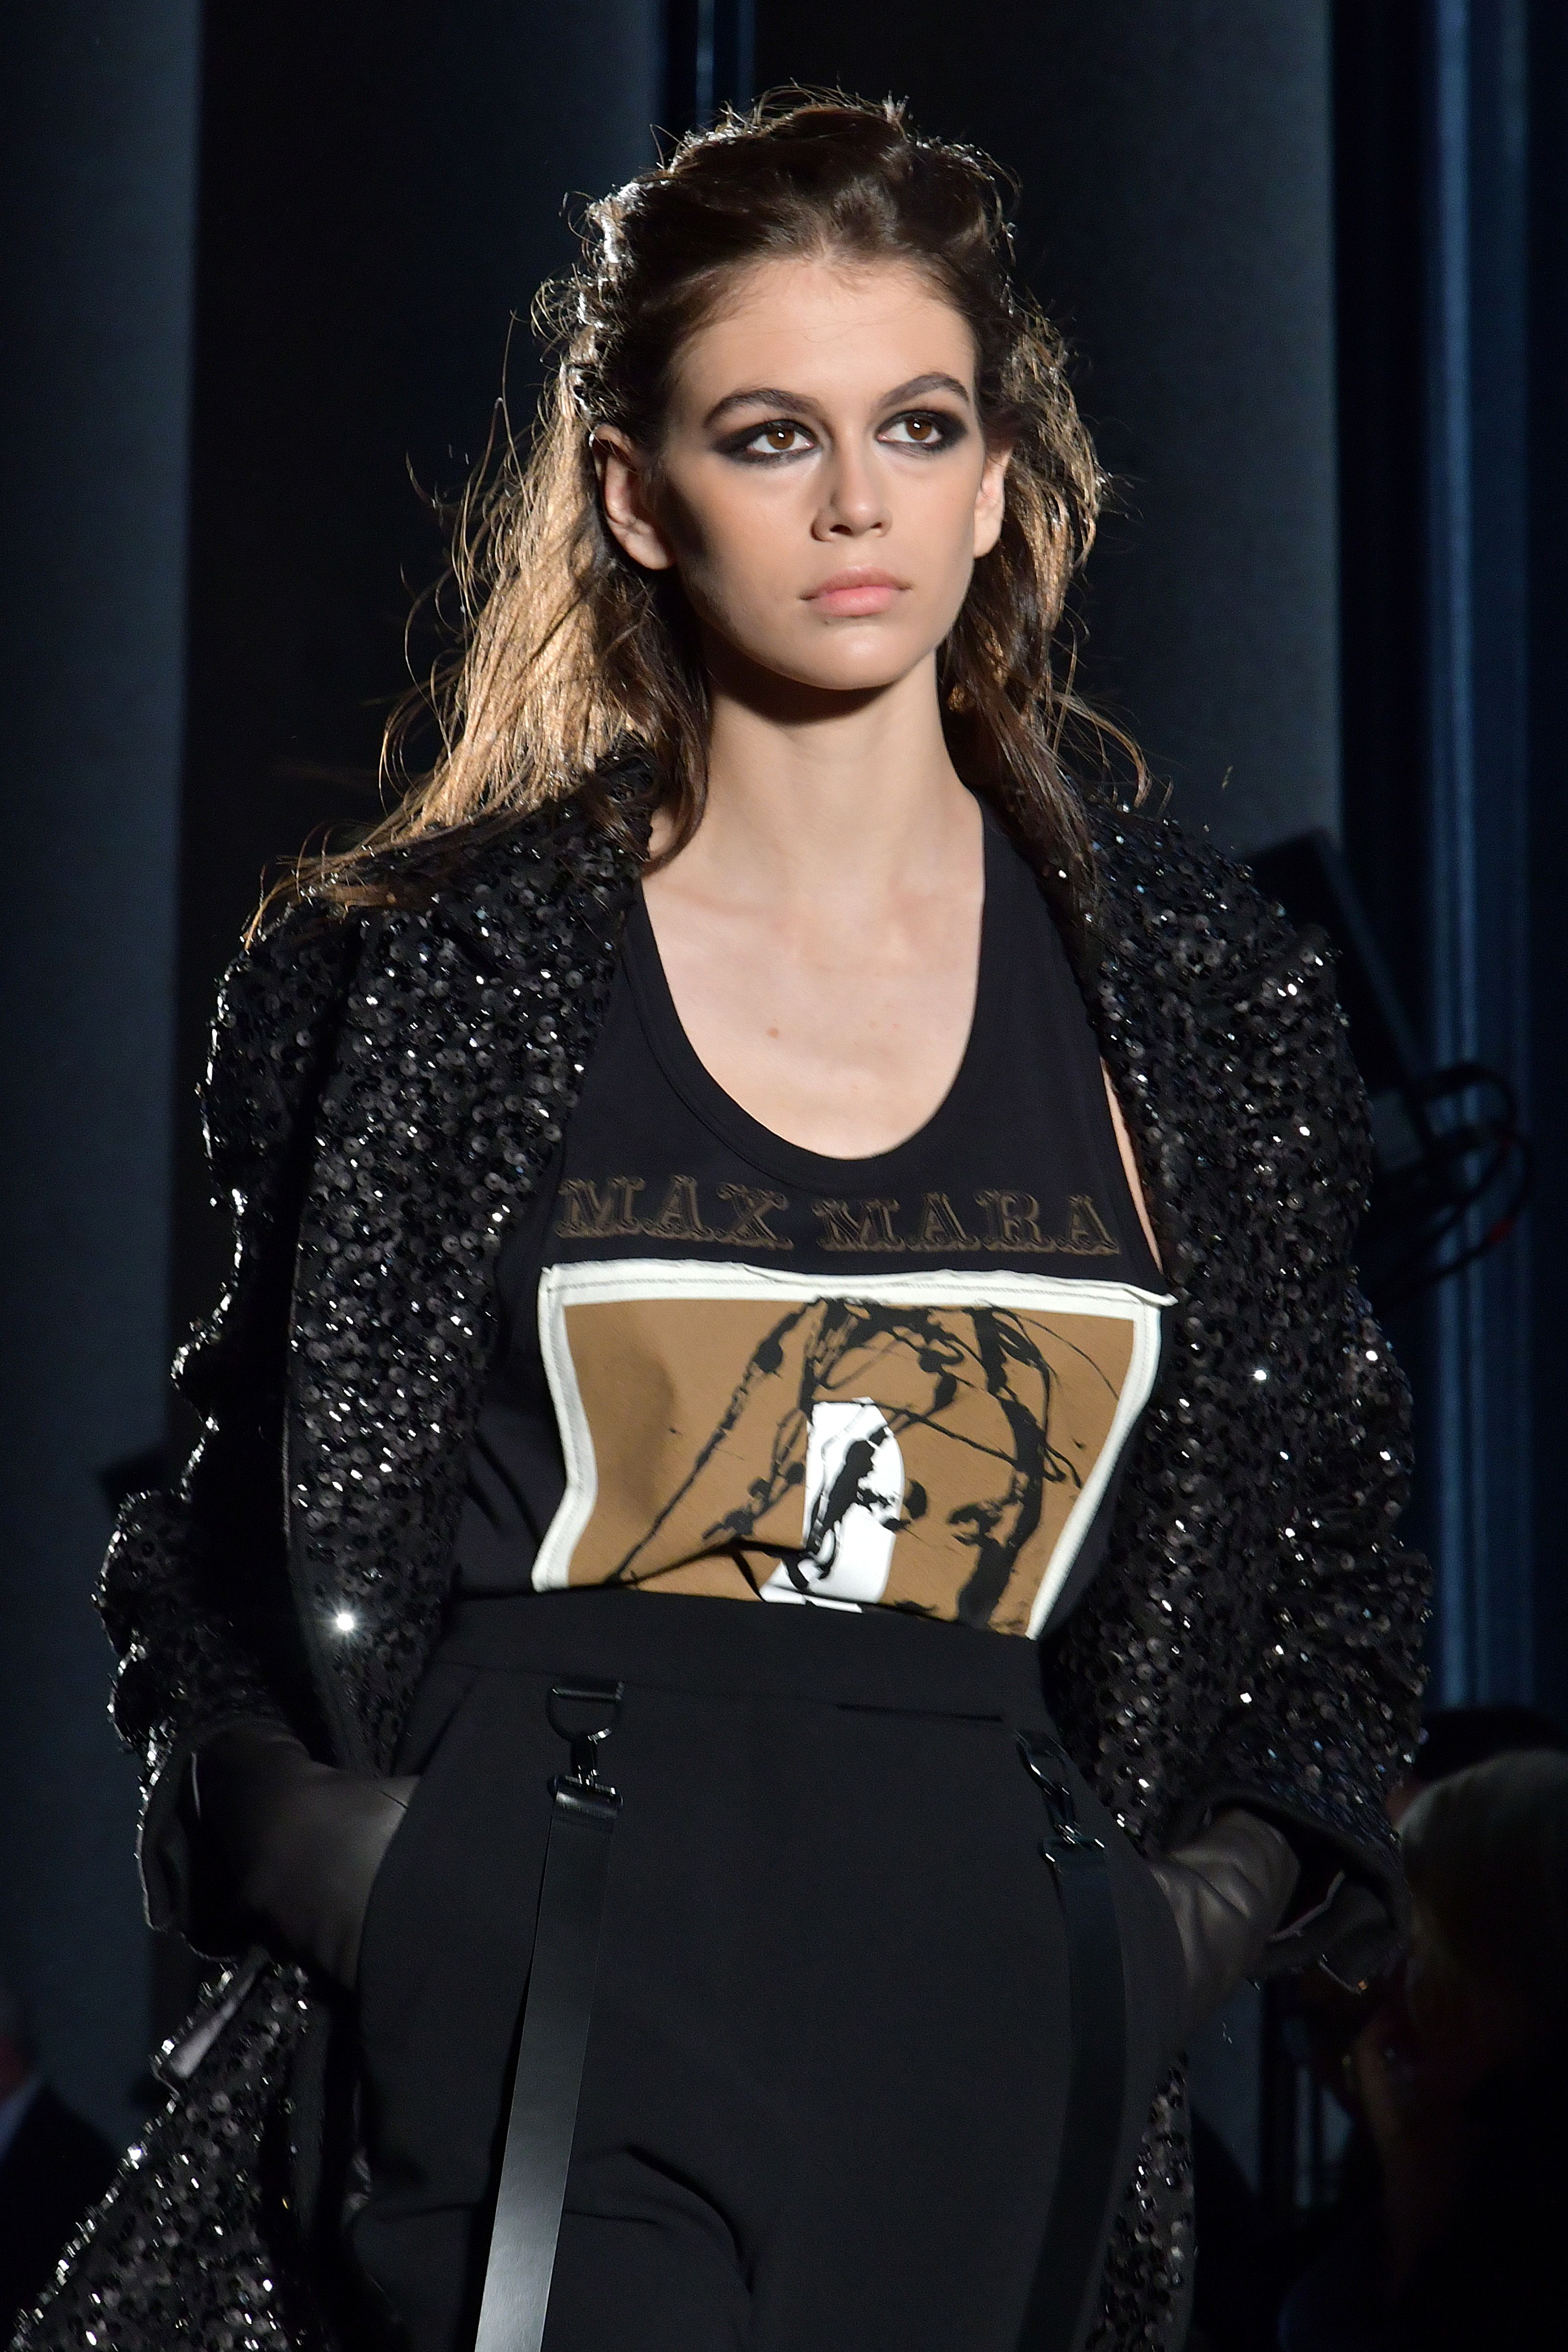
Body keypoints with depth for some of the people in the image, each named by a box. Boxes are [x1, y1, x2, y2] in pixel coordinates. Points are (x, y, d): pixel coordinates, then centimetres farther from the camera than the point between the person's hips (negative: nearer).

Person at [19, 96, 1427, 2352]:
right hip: (538, 2017, -2)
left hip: (985, 2059, 2)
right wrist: (338, 1876, -5)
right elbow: (228, 1549, 11)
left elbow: (1337, 1573, 17)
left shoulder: (1208, 1006, 10)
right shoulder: (426, 976, 5)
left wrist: (1185, 1922, 3)